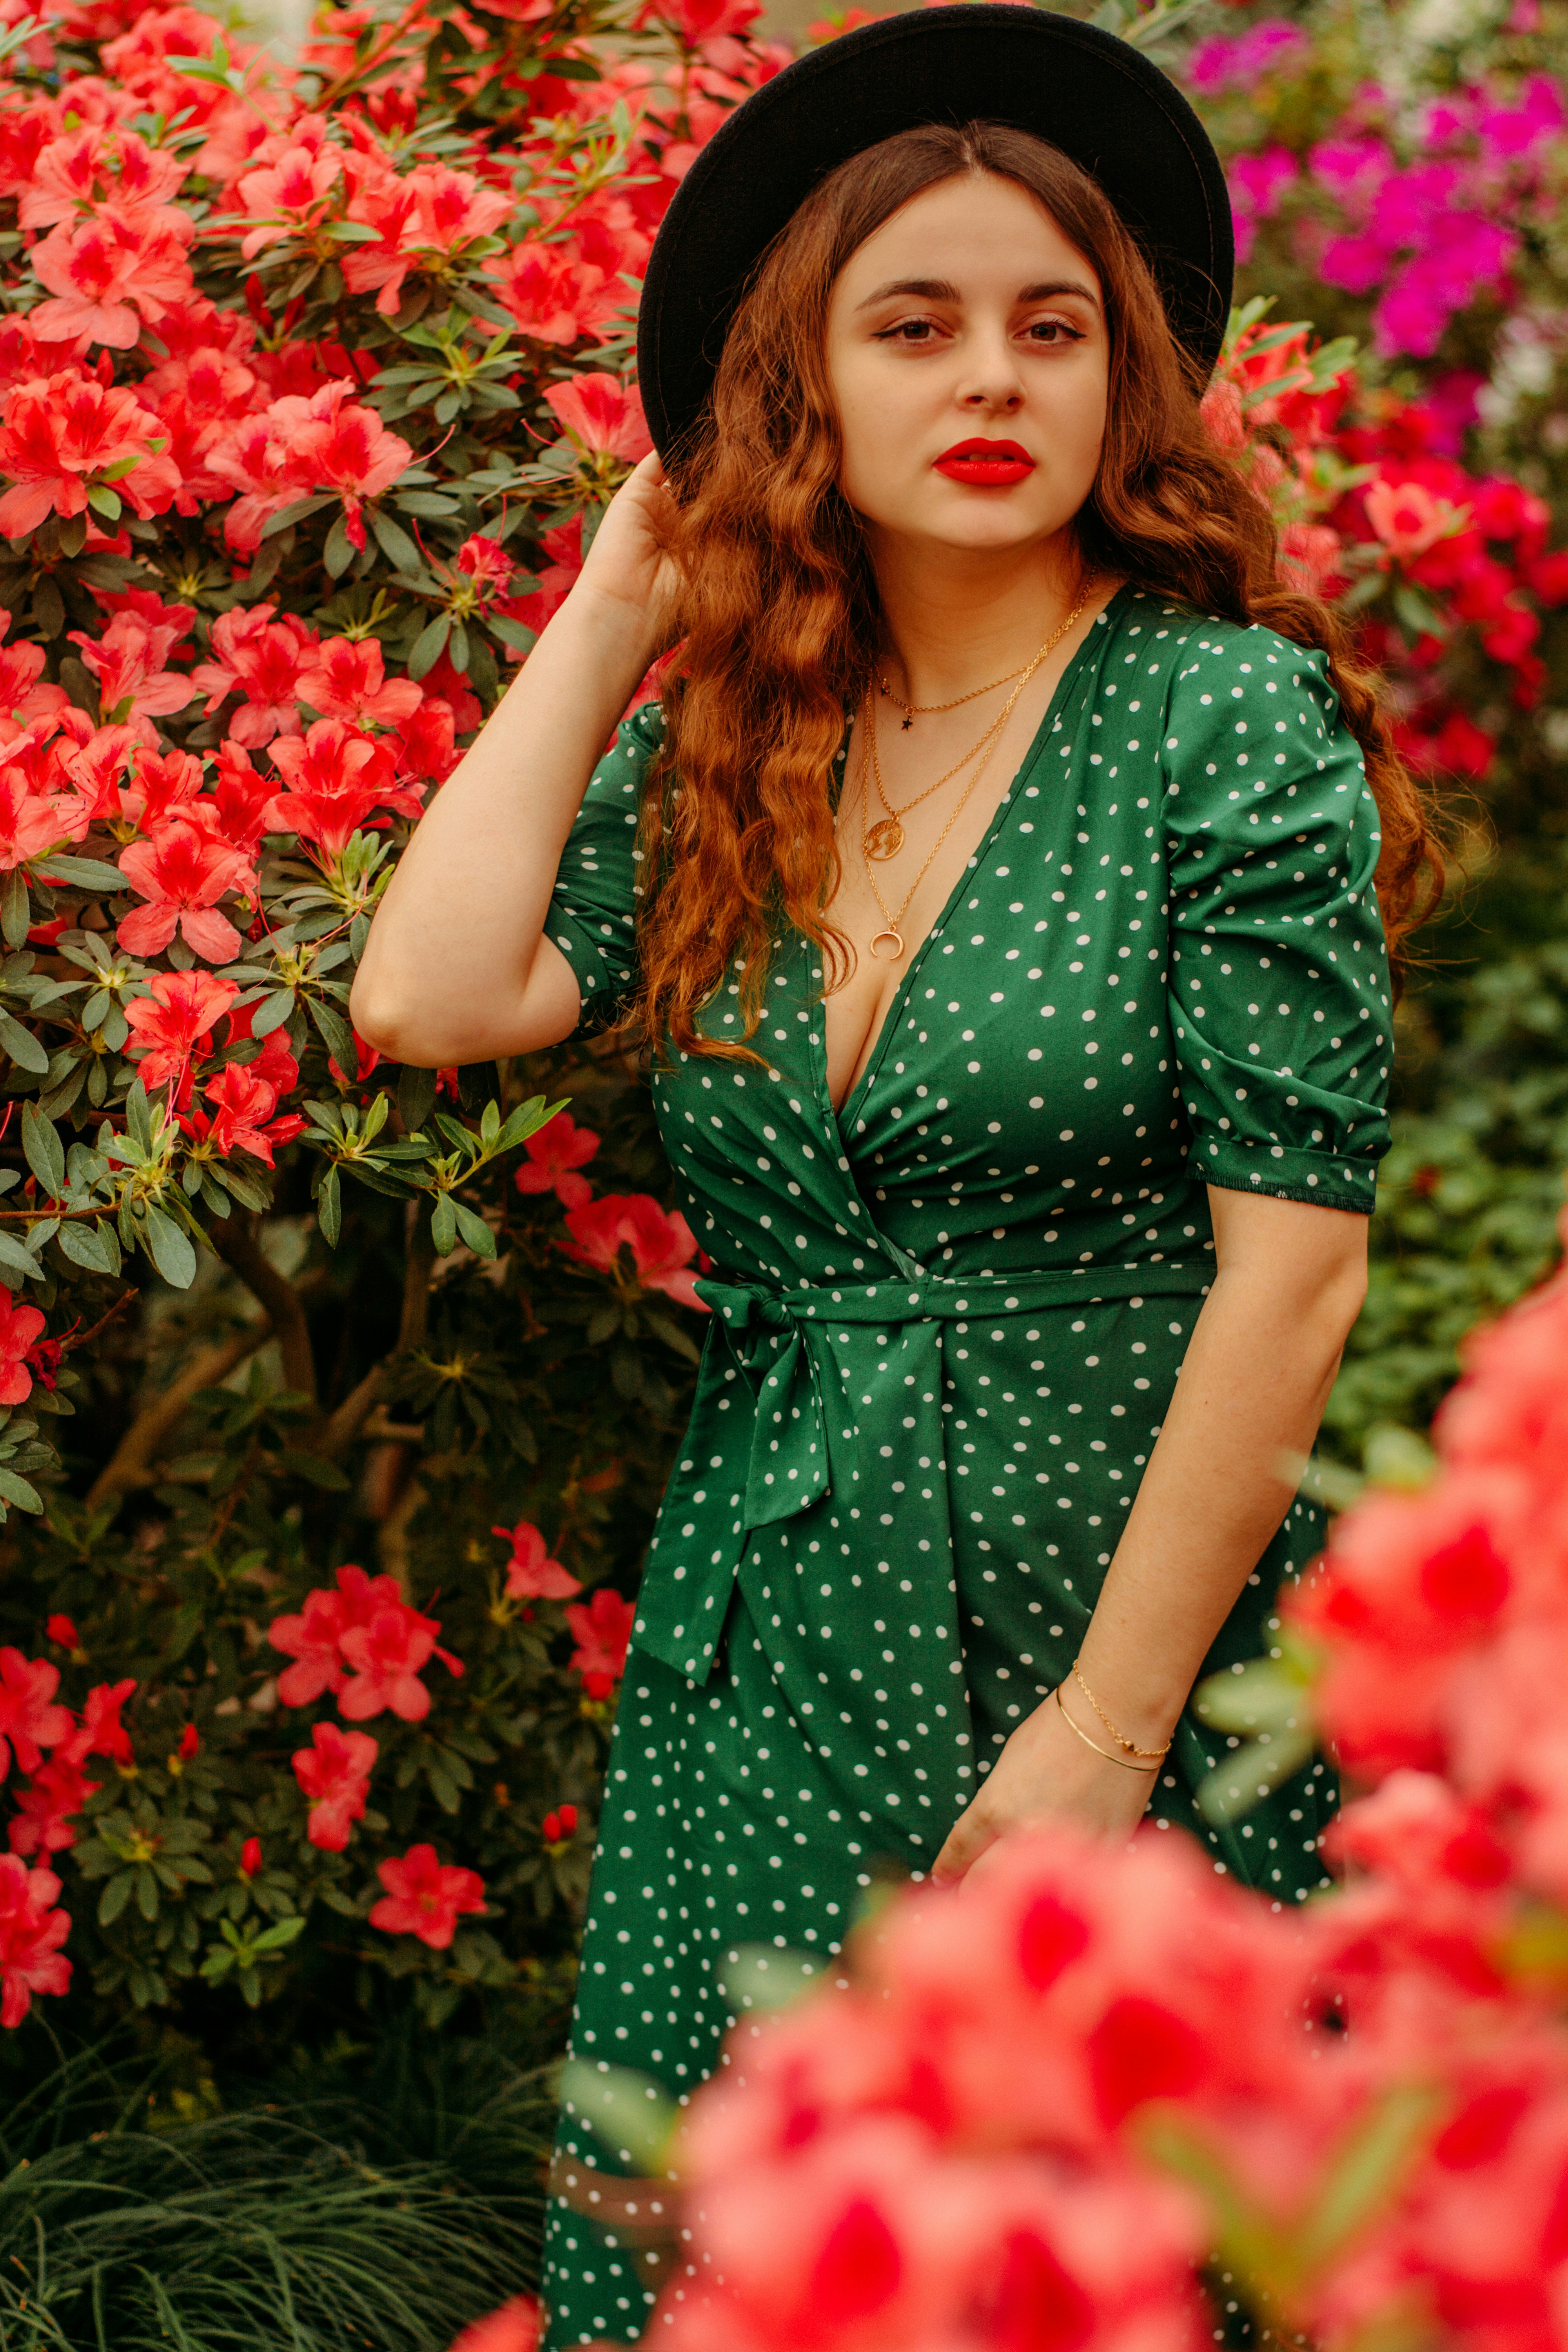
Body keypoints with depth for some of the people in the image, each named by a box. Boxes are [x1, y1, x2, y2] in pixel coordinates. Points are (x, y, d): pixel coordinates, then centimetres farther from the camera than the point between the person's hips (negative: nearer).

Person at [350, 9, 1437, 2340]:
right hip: (759, 1670, 4)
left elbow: (1294, 1257, -12)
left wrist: (1105, 1732, -15)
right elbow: (434, 996, -7)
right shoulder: (722, 752, 8)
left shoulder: (1227, 717, -8)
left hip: (1116, 1642, -4)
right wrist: (612, 612, 3)